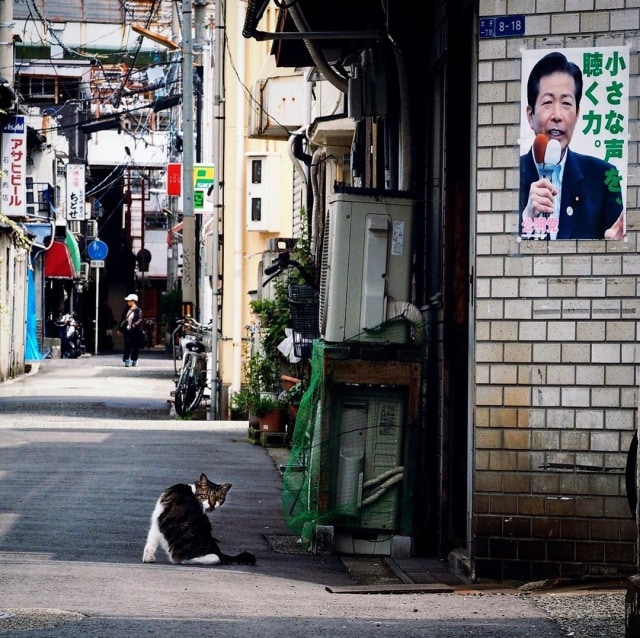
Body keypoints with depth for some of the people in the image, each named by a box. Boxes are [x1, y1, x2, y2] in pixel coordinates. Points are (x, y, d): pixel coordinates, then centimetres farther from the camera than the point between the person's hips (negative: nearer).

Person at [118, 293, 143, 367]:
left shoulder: (138, 310, -3)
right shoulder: (126, 310, 12)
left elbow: (140, 319, -14)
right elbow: (122, 319, 15)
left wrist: (135, 324, -32)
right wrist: (120, 328, 12)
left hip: (135, 331, -3)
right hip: (127, 330, 3)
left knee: (135, 347, 5)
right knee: (127, 345, -7)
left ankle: (134, 360, 19)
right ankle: (127, 360, -10)